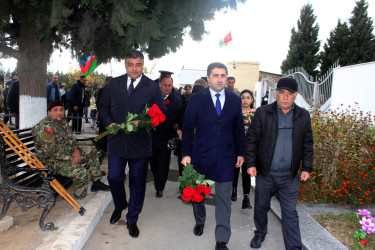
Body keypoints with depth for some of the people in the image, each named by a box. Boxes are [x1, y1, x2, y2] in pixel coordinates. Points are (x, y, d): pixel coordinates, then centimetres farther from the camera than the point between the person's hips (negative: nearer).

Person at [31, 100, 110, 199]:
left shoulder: (62, 122, 10)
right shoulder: (45, 127, -20)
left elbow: (71, 139, 15)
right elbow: (51, 150, -26)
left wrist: (76, 150, -5)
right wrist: (70, 158, -22)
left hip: (68, 153, 10)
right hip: (52, 161, -10)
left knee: (92, 151, 10)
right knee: (80, 172, -29)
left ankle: (96, 183, 13)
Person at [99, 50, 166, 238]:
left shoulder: (153, 88, -2)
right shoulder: (113, 84, 6)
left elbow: (161, 113, -2)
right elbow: (103, 107, 12)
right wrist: (109, 123, -6)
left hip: (140, 143, -2)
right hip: (116, 140, 2)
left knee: (137, 182, 9)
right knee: (114, 178, 10)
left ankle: (132, 219, 29)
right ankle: (119, 206, 43)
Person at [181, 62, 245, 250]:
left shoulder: (235, 100, 2)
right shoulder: (196, 99, -4)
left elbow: (239, 129, 8)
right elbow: (187, 127, -2)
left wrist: (240, 153, 5)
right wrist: (186, 154, -6)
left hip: (226, 157, 1)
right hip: (201, 156, 0)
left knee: (224, 199, 5)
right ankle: (200, 221, 47)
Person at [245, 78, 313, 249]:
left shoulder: (303, 116, 3)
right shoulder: (262, 113, -4)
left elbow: (307, 144, 10)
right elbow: (251, 139, -2)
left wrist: (306, 168, 5)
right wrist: (250, 164, -6)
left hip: (289, 176, 1)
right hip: (265, 173, 0)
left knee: (290, 214, 5)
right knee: (261, 207, 17)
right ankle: (260, 234, 42)